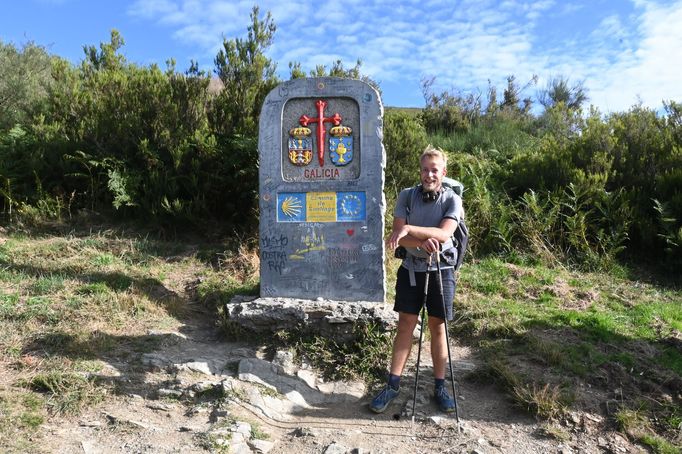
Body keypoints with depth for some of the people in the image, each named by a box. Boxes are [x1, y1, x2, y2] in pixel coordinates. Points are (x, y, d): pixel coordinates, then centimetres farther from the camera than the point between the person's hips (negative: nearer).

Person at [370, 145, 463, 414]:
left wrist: (408, 228, -29)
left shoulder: (452, 199, -6)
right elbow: (398, 236, -9)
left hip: (440, 271, -1)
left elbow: (444, 234, -21)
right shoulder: (407, 196, -2)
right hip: (411, 269, 1)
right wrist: (422, 243, -28)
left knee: (437, 328, 7)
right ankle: (392, 385, 14)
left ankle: (440, 387, 22)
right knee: (405, 325, 5)